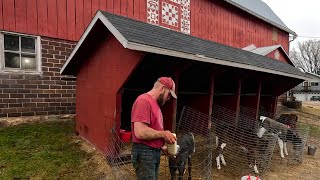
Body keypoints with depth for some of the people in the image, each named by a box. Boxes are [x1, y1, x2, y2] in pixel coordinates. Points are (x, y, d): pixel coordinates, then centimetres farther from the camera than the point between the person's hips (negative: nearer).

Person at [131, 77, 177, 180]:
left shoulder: (155, 104, 12)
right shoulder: (144, 101, -18)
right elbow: (140, 132, -27)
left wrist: (162, 147, 8)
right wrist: (163, 134, -16)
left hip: (155, 152, 9)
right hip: (144, 153, -9)